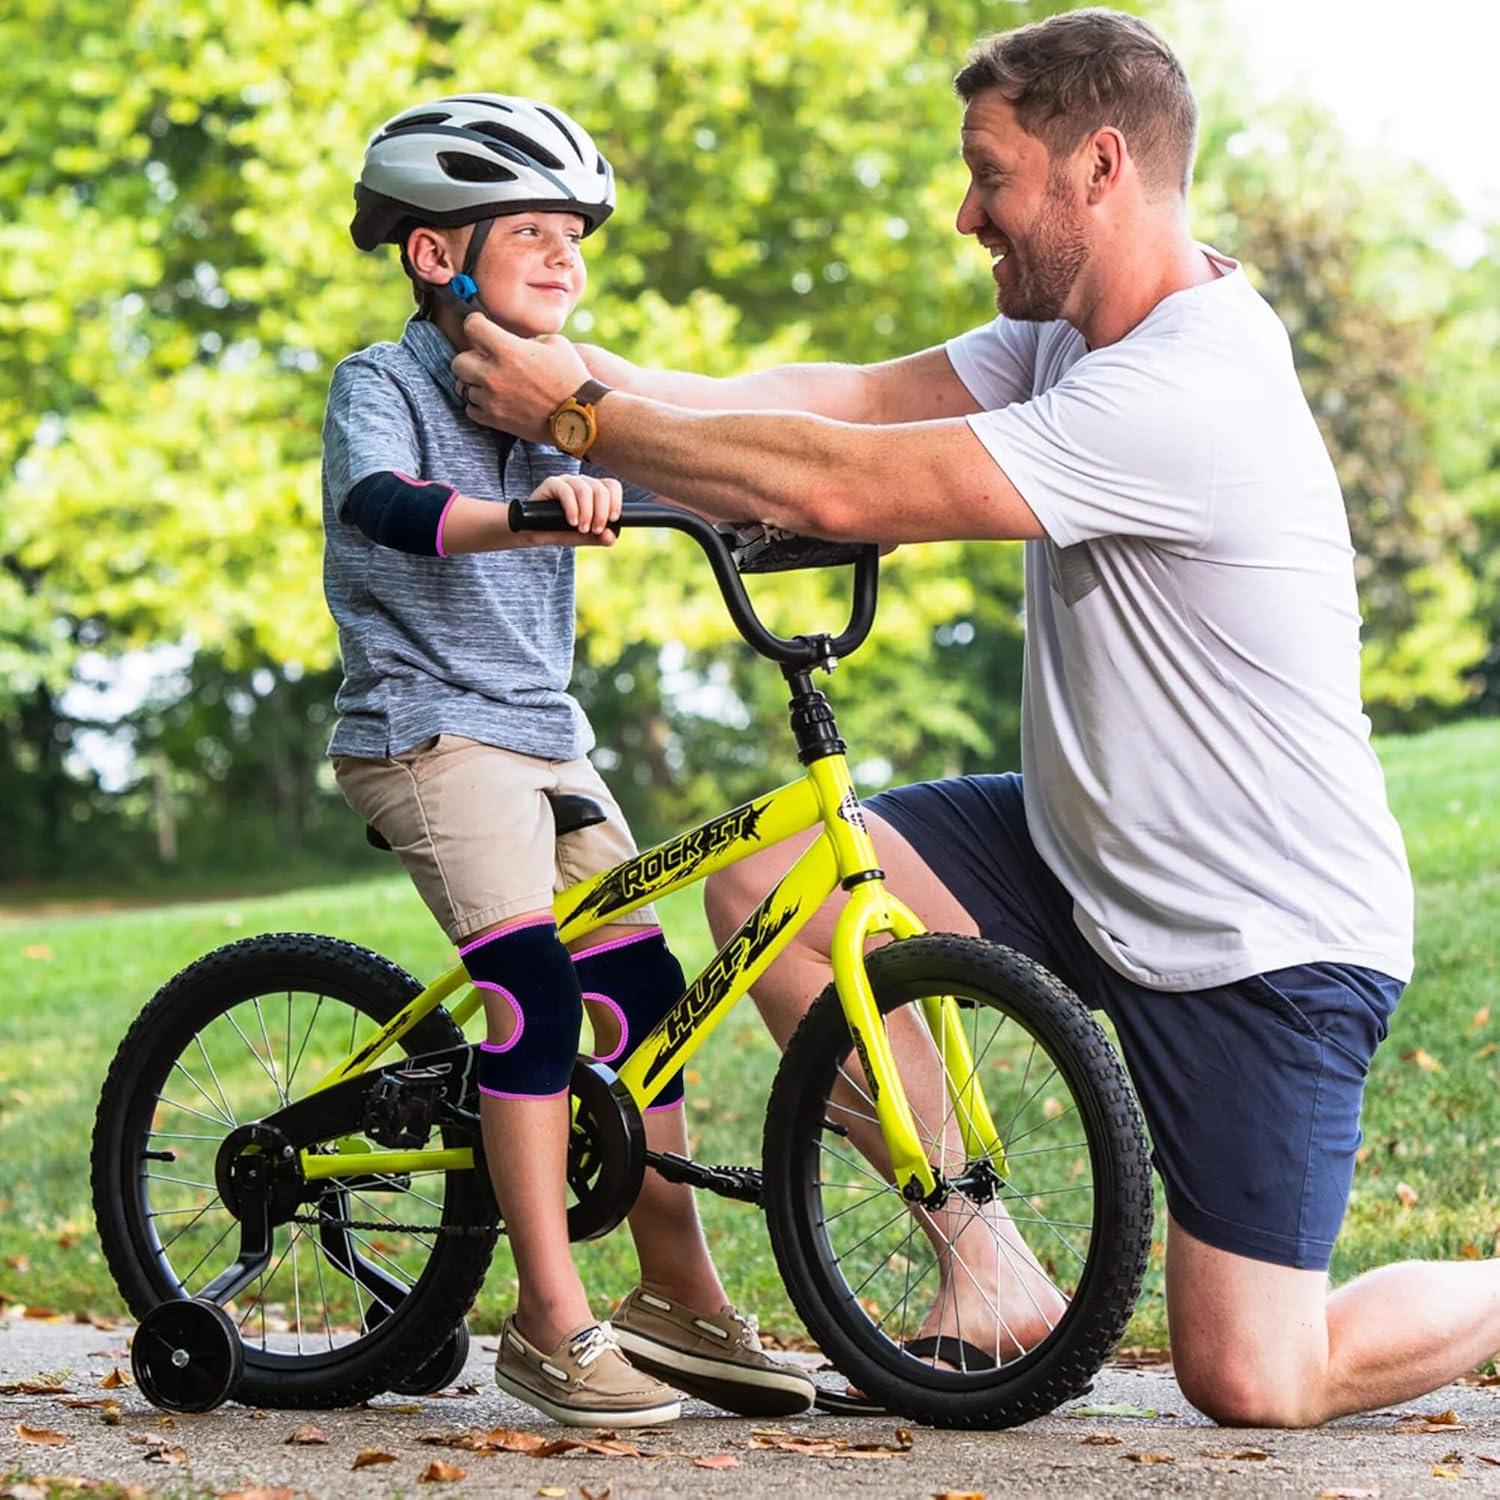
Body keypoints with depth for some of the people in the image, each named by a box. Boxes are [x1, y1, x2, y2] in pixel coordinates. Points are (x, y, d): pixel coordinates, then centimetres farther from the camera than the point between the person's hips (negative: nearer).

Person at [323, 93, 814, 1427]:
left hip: (546, 737, 8)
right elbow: (385, 503, -28)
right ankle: (552, 1324, -16)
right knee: (534, 986, -21)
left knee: (645, 991, 4)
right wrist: (523, 513, -47)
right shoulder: (384, 384, -8)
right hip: (428, 730, -8)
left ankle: (679, 1296, 15)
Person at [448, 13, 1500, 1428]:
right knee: (766, 885, -8)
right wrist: (608, 380, -15)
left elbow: (845, 486, -30)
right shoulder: (1077, 331, 3)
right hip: (1088, 857, 9)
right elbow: (850, 397, -2)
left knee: (1250, 1382, -9)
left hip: (1268, 945, -9)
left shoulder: (1184, 395, -29)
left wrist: (580, 416, -21)